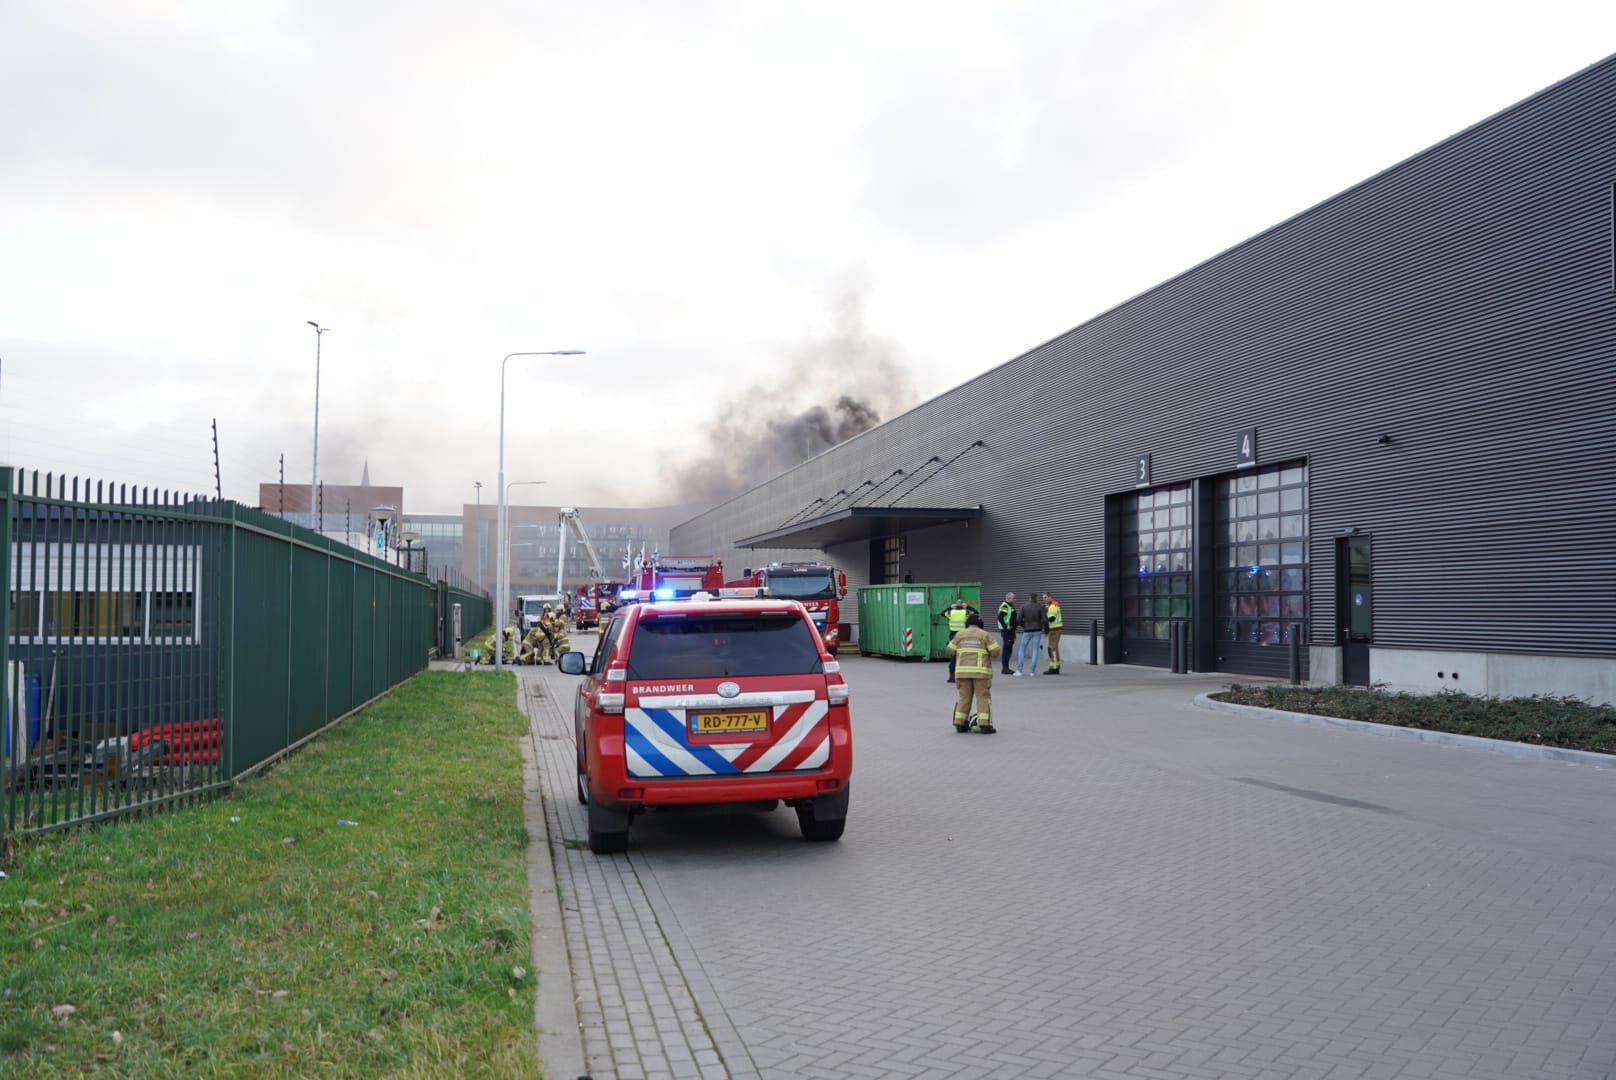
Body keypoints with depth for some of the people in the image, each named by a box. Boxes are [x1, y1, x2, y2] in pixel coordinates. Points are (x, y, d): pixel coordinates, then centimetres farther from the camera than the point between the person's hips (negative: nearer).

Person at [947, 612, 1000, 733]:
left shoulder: (960, 635, 7)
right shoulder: (985, 635, 0)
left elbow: (951, 650, 8)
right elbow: (995, 651, -6)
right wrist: (987, 652, 14)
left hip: (963, 670, 3)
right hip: (980, 671, -3)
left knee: (964, 697, 10)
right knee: (983, 697, 0)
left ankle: (960, 724, 9)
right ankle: (984, 724, -8)